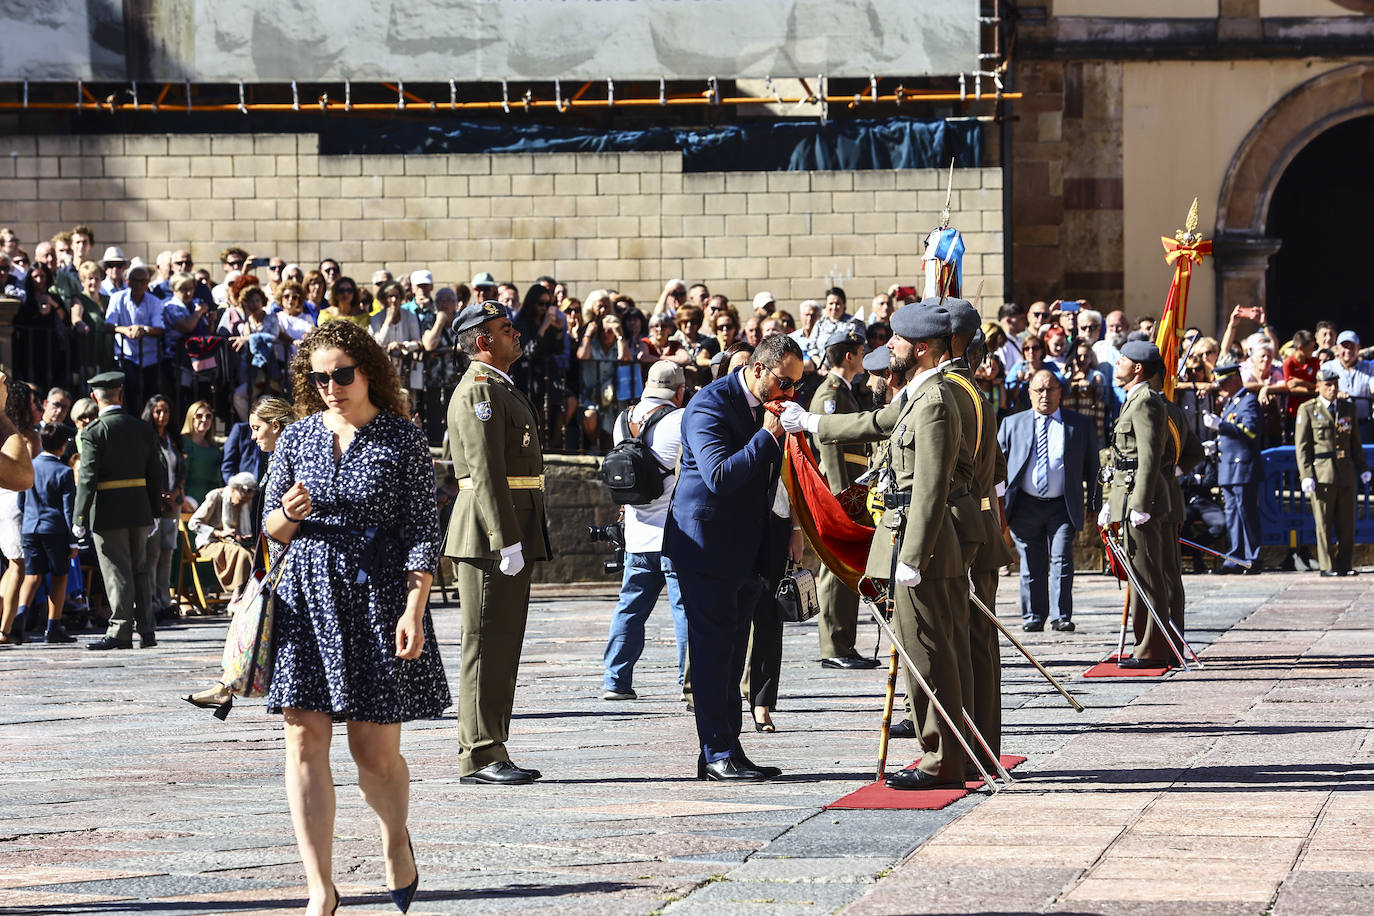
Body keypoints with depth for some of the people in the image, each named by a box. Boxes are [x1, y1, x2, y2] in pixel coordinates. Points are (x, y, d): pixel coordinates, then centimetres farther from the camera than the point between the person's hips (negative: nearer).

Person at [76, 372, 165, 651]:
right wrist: (154, 512, 17)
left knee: (118, 575, -3)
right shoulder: (144, 429, 7)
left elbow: (87, 478, -14)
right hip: (139, 511, 5)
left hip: (108, 513, -5)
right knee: (140, 571, 13)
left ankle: (120, 631, -3)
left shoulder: (94, 432, -10)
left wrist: (79, 519, -11)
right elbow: (157, 474, 10)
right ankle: (146, 631, 14)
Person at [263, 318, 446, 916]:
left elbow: (422, 531, -3)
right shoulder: (297, 438, 8)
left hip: (377, 600, -3)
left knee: (374, 750, 0)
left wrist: (414, 610, -12)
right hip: (307, 598, 3)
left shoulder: (403, 440, -1)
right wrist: (288, 514, -10)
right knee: (305, 741, -5)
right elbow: (271, 529, 14)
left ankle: (396, 838, 32)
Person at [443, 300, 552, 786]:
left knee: (504, 645, 12)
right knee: (487, 645, -7)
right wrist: (506, 540, -24)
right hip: (492, 534, -10)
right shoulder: (479, 391, -13)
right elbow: (486, 471, -20)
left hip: (512, 534, 10)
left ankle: (489, 751, 16)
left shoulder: (501, 389, 21)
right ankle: (480, 757, -6)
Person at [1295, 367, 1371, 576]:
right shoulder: (1307, 410, 2)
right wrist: (1306, 475, -9)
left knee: (1347, 522, 4)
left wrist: (1362, 469, 12)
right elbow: (1301, 445, -2)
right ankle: (1327, 566, 3)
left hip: (1346, 473, 4)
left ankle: (1345, 564, 12)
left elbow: (1355, 442, 20)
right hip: (1321, 473, -4)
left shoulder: (1348, 408, 14)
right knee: (1324, 523, -2)